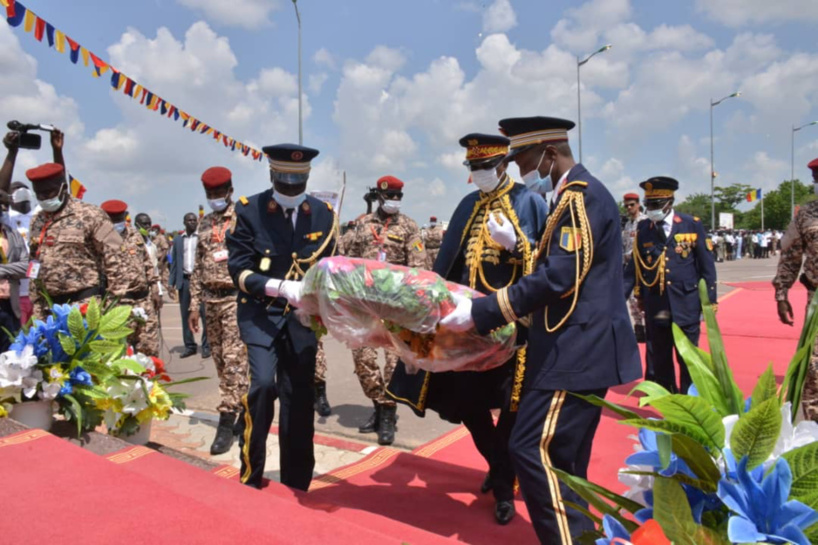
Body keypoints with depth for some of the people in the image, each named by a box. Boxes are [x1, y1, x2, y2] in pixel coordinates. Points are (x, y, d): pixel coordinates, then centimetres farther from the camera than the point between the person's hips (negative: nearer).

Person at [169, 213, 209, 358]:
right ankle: (189, 346, 17)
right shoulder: (177, 239, 13)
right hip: (184, 280, 4)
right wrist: (172, 283, 6)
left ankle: (206, 346, 3)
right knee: (186, 314, 8)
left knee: (205, 314, -4)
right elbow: (174, 262, 13)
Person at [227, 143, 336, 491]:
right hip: (261, 313, -3)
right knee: (263, 384, -20)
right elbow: (239, 268, -10)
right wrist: (281, 287, -26)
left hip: (302, 317, 3)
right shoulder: (249, 210, -5)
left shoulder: (323, 213, 4)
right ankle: (250, 477, 2)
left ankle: (296, 485, 22)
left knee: (300, 398, 6)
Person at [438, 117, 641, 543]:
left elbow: (559, 277, -23)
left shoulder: (580, 195, -13)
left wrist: (480, 312, -21)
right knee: (562, 458, 15)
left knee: (534, 449, -8)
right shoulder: (577, 196, 18)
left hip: (578, 349, -11)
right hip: (580, 346, 11)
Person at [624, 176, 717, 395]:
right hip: (655, 309, 2)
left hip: (686, 307, -2)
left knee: (689, 360, 7)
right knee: (658, 363, 10)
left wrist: (710, 302, -1)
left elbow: (707, 266, 2)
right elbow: (634, 268, 7)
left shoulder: (692, 225, 1)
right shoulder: (642, 230, 6)